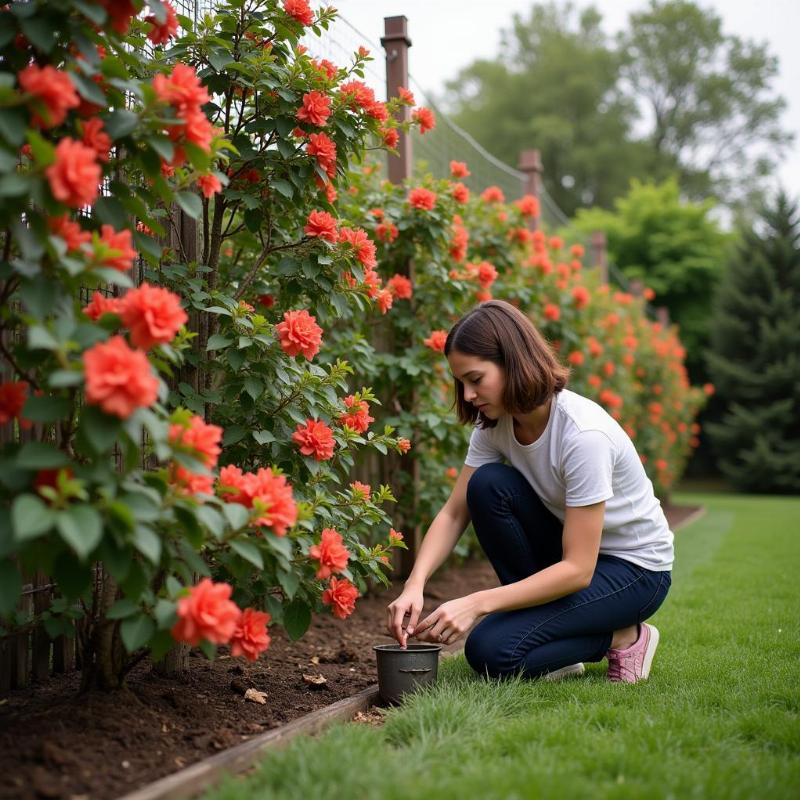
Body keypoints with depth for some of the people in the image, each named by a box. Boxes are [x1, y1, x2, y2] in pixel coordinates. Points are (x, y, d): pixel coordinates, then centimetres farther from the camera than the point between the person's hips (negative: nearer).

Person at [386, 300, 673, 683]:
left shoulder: (582, 434, -31)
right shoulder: (495, 422, -9)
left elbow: (577, 570, -30)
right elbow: (453, 513, -9)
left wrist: (475, 603, -36)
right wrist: (415, 584, -27)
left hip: (636, 569, -7)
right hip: (566, 549, 7)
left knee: (492, 651, -23)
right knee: (487, 484, -21)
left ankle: (624, 638, 0)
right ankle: (542, 613, -4)